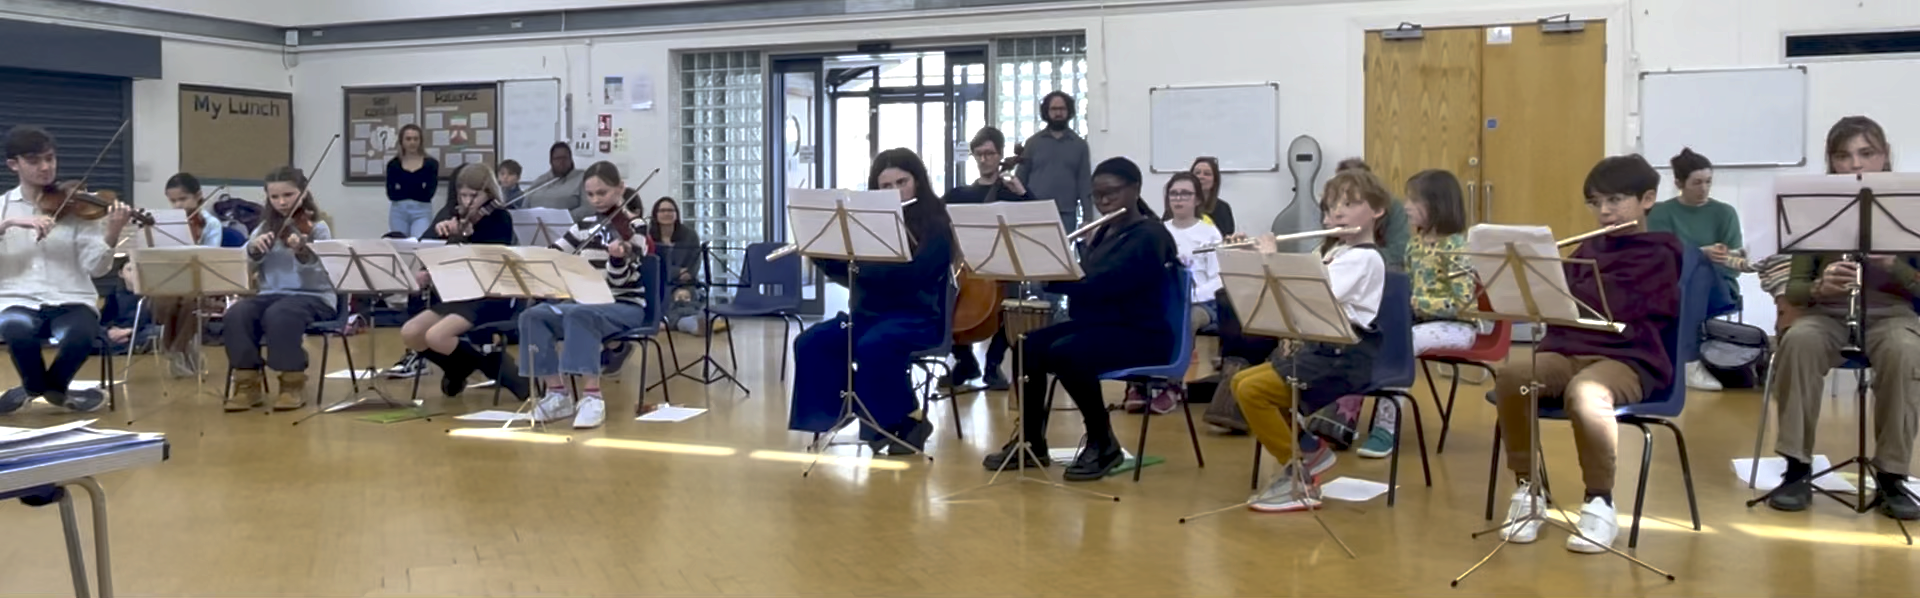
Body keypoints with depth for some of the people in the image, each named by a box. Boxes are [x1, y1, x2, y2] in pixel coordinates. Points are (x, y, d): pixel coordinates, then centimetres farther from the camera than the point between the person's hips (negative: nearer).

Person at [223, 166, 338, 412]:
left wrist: (302, 253, -39)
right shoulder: (265, 227, 12)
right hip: (272, 294, 5)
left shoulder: (317, 227, -3)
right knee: (235, 315, -25)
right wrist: (253, 249, -18)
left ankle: (294, 382, -18)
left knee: (279, 316, -36)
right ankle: (249, 382, -12)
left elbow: (321, 273, -18)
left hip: (314, 296, -5)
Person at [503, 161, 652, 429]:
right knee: (532, 316, -19)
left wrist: (618, 256, -38)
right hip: (585, 301, 6)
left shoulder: (633, 227, -6)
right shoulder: (585, 225, 11)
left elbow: (618, 280, -17)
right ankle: (558, 394, -16)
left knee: (579, 315, -37)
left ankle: (592, 397, -36)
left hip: (625, 306, -6)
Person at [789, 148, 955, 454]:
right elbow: (844, 272, 10)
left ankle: (905, 418, -14)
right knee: (810, 343, -18)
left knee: (873, 347, -36)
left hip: (917, 317, -6)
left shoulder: (936, 225, -6)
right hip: (868, 313, 6)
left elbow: (909, 275, -21)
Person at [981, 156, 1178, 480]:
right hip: (1096, 324, 9)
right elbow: (1081, 277, 11)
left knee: (1064, 354, -32)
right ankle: (1031, 442, 0)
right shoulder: (1104, 233, 14)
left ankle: (1103, 443, -14)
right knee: (1030, 346, -11)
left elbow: (1102, 283, -26)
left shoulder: (1149, 236, -14)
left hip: (1141, 335, -9)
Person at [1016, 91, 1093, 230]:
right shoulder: (1033, 142, 7)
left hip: (1066, 214, 1)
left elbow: (1085, 182, 6)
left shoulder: (1079, 144, 8)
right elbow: (1020, 179, 6)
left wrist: (1088, 217, -2)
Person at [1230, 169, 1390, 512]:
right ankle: (1308, 451, 10)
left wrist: (1272, 259, -15)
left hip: (1345, 357, -10)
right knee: (1241, 382, 6)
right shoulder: (1333, 252, 16)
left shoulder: (1364, 258, -14)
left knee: (1252, 390, -19)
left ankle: (1301, 480, -11)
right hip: (1319, 349, 10)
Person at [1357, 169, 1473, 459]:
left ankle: (1387, 426, -29)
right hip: (1418, 320, 7)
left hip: (1455, 326, -7)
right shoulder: (1414, 244, 10)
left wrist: (1413, 302, -24)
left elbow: (1460, 302, -21)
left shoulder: (1458, 246, -13)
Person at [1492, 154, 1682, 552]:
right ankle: (1526, 489, -14)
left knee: (1584, 394, -41)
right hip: (1568, 351, 6)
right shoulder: (1590, 249, 21)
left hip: (1626, 360, -5)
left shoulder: (1658, 255, 0)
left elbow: (1610, 303, -16)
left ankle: (1600, 504, -22)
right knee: (1509, 376, -28)